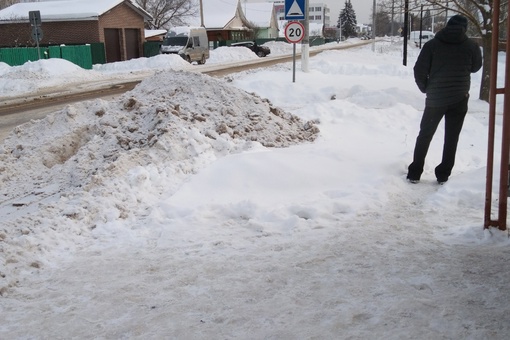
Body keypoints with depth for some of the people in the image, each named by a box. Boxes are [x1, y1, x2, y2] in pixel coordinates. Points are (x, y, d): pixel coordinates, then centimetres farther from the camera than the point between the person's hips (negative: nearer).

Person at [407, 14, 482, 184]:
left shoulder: (432, 44, -3)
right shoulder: (471, 46, -2)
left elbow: (419, 70, -6)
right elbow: (475, 67, 14)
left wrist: (425, 88, 9)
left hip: (435, 98, 0)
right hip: (459, 99, 0)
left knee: (425, 135, 12)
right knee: (451, 138, 10)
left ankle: (415, 173, 12)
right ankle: (443, 175, 13)